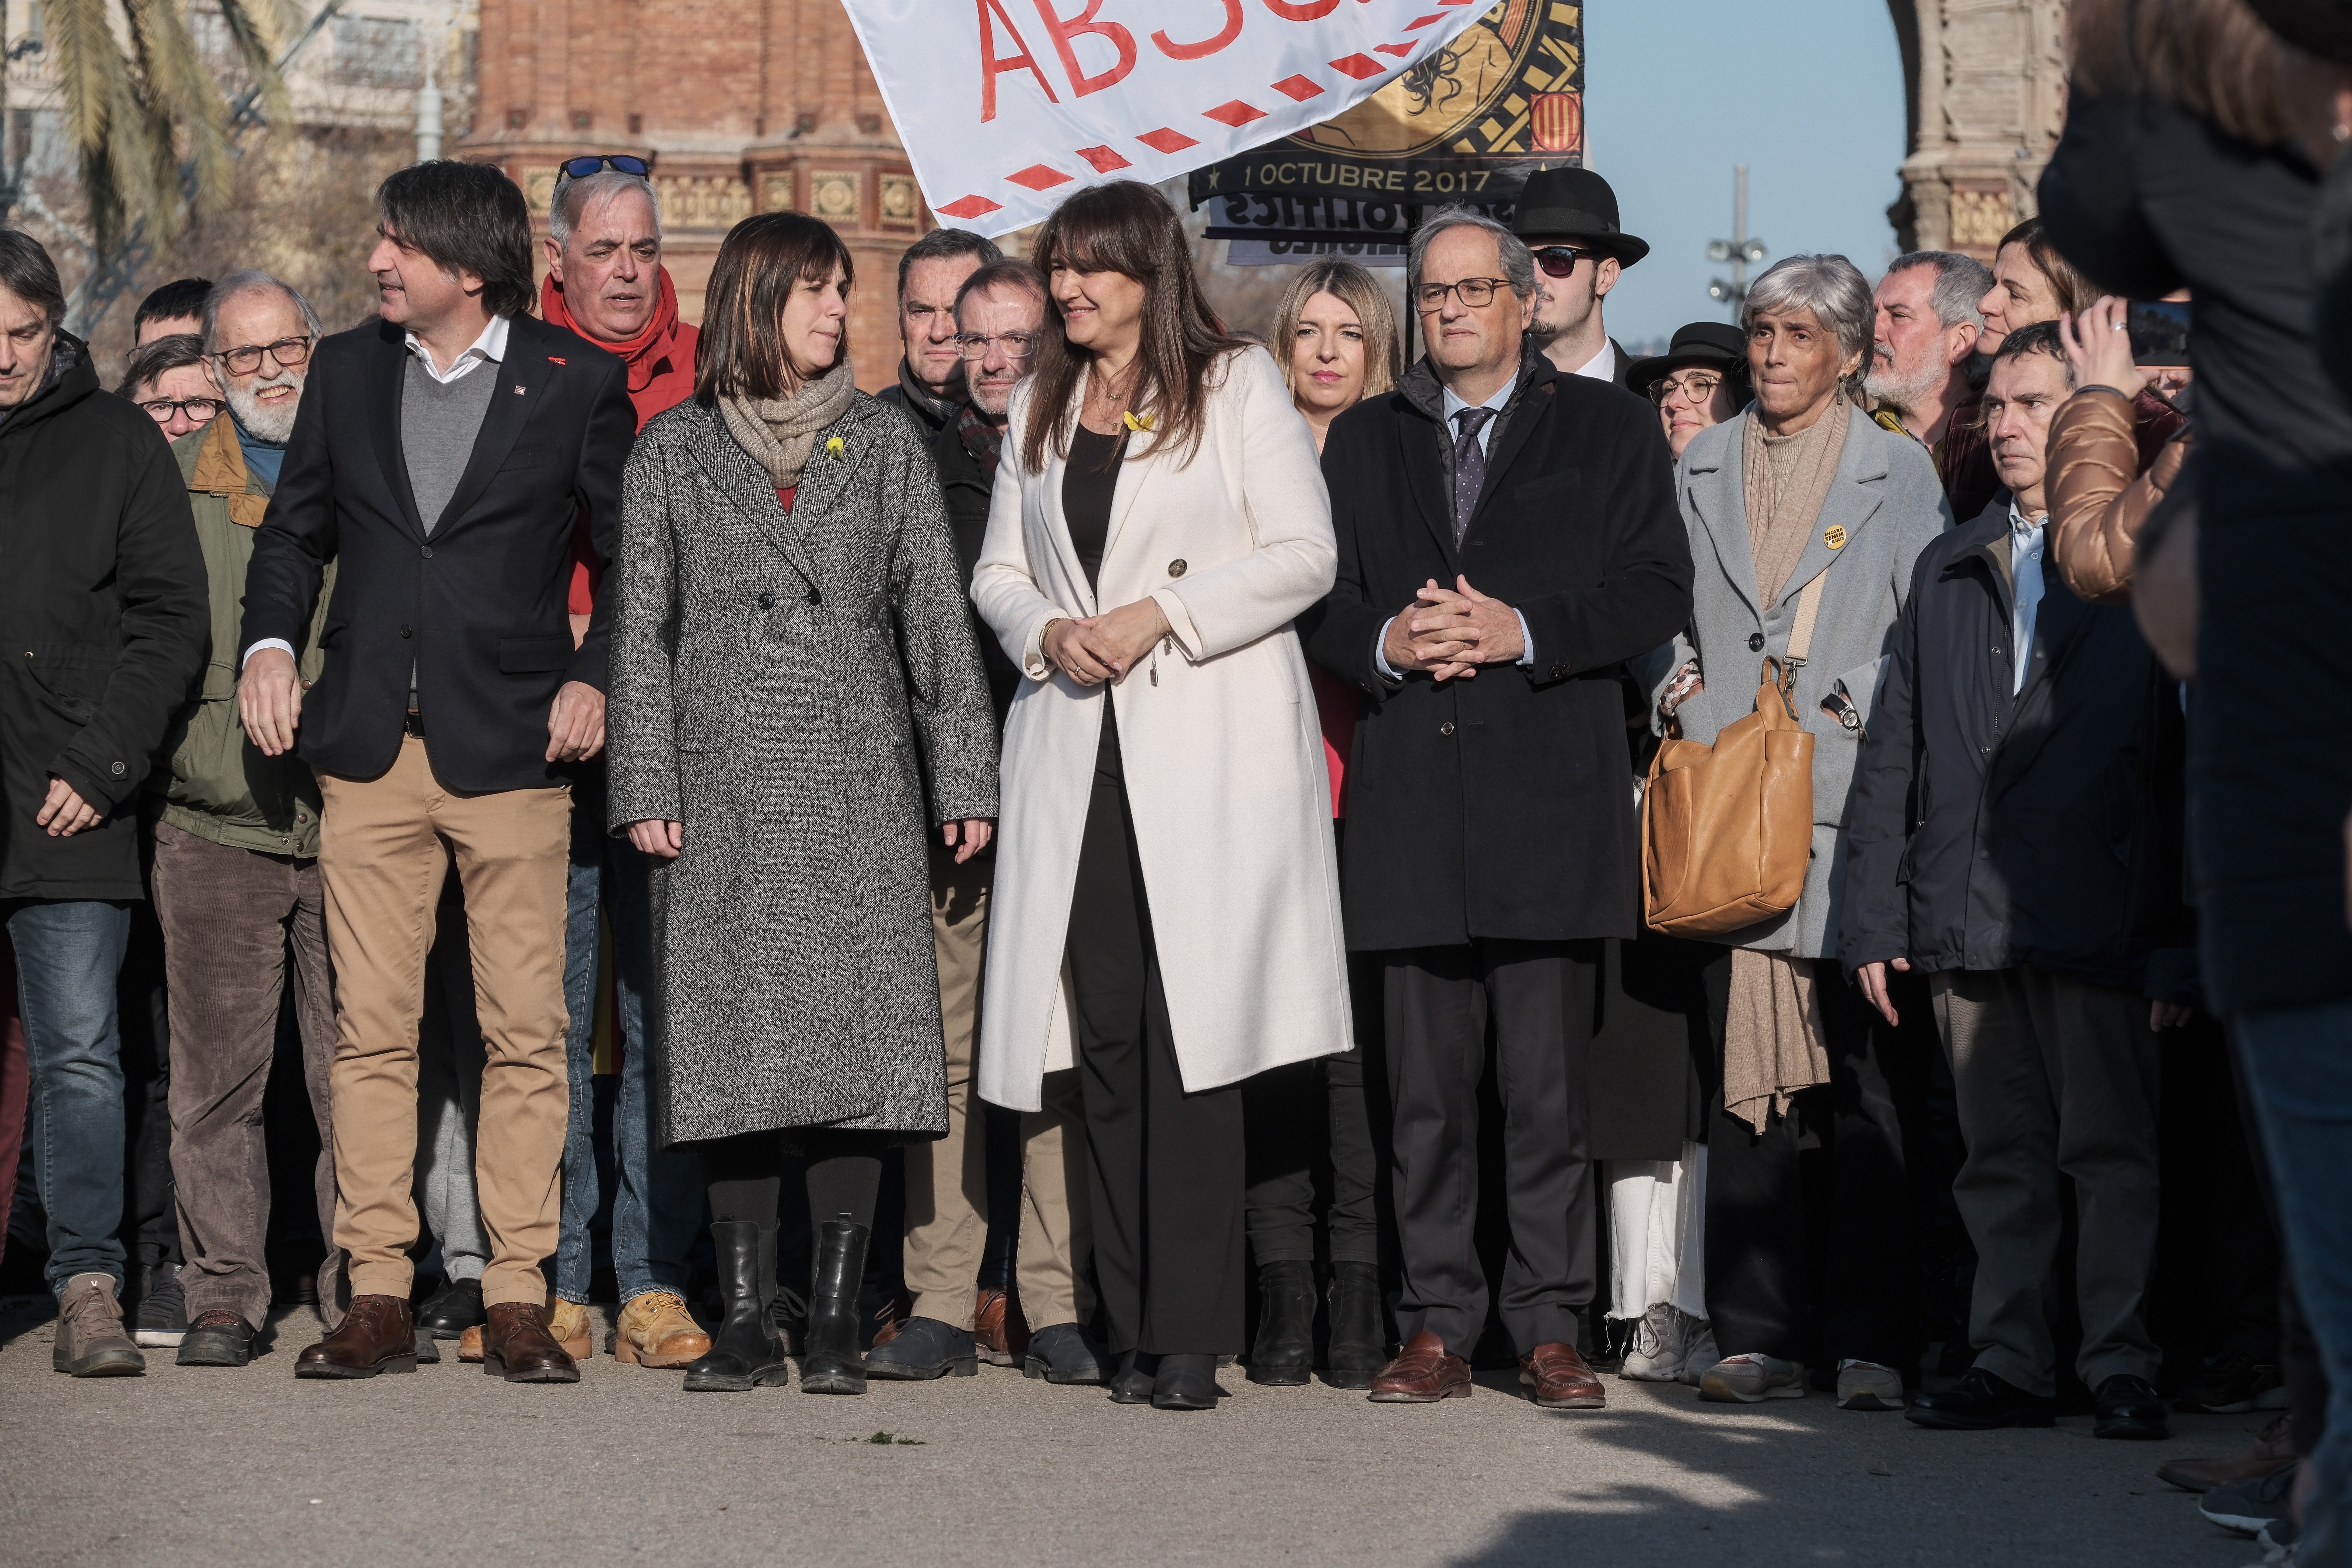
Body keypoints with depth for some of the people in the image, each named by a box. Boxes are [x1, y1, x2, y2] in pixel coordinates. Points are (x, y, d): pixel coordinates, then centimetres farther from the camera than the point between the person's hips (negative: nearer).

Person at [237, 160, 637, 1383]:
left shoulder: (578, 383, 1)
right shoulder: (346, 371, 11)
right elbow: (295, 529, 19)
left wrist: (594, 677, -5)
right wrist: (269, 642, 3)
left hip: (512, 748, -3)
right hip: (371, 752, 3)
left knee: (526, 1037, -2)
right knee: (370, 1034, 2)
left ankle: (519, 1297, 3)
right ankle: (377, 1299, 6)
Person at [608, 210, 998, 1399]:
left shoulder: (883, 444, 11)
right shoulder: (674, 451, 8)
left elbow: (935, 619, 10)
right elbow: (641, 628, 6)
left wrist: (963, 777, 3)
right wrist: (645, 788, -2)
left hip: (858, 787, 1)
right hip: (723, 790, 0)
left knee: (854, 1035, -6)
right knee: (731, 1039, -2)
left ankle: (835, 1319, -2)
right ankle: (745, 1319, 2)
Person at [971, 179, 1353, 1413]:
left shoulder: (1237, 384, 5)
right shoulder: (1039, 410, 19)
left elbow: (1304, 556, -2)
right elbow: (1000, 570, 20)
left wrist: (1164, 616, -10)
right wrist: (1047, 633, -2)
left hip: (1207, 746, -4)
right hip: (1077, 747, 4)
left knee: (1192, 1033, -10)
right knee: (1109, 1039, 1)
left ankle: (1192, 1334, -9)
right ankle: (1134, 1329, 4)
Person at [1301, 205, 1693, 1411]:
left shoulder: (1607, 429, 9)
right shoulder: (1364, 442, 19)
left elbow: (1656, 590, 0)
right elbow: (1317, 602, 14)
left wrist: (1522, 632, -12)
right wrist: (1388, 642, -6)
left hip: (1550, 791, -3)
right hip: (1411, 801, 3)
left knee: (1550, 1082, -3)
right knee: (1425, 1089, 4)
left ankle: (1550, 1329, 2)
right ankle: (1436, 1328, 9)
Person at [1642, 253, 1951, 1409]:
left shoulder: (1899, 474, 7)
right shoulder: (1703, 470, 16)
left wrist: (1851, 707, -9)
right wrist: (1674, 688, 3)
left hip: (1852, 812, -3)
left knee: (1863, 1081, -5)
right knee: (1745, 1066, 0)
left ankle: (1870, 1342, -2)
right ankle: (1761, 1334, 4)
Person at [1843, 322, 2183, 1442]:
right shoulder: (1946, 572, 17)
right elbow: (1893, 752, 16)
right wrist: (1874, 915, 8)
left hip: (2094, 917, -4)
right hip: (1966, 920, 4)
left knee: (2111, 1152, -2)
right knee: (2000, 1157, 7)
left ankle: (2121, 1367, 2)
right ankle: (2013, 1361, 12)